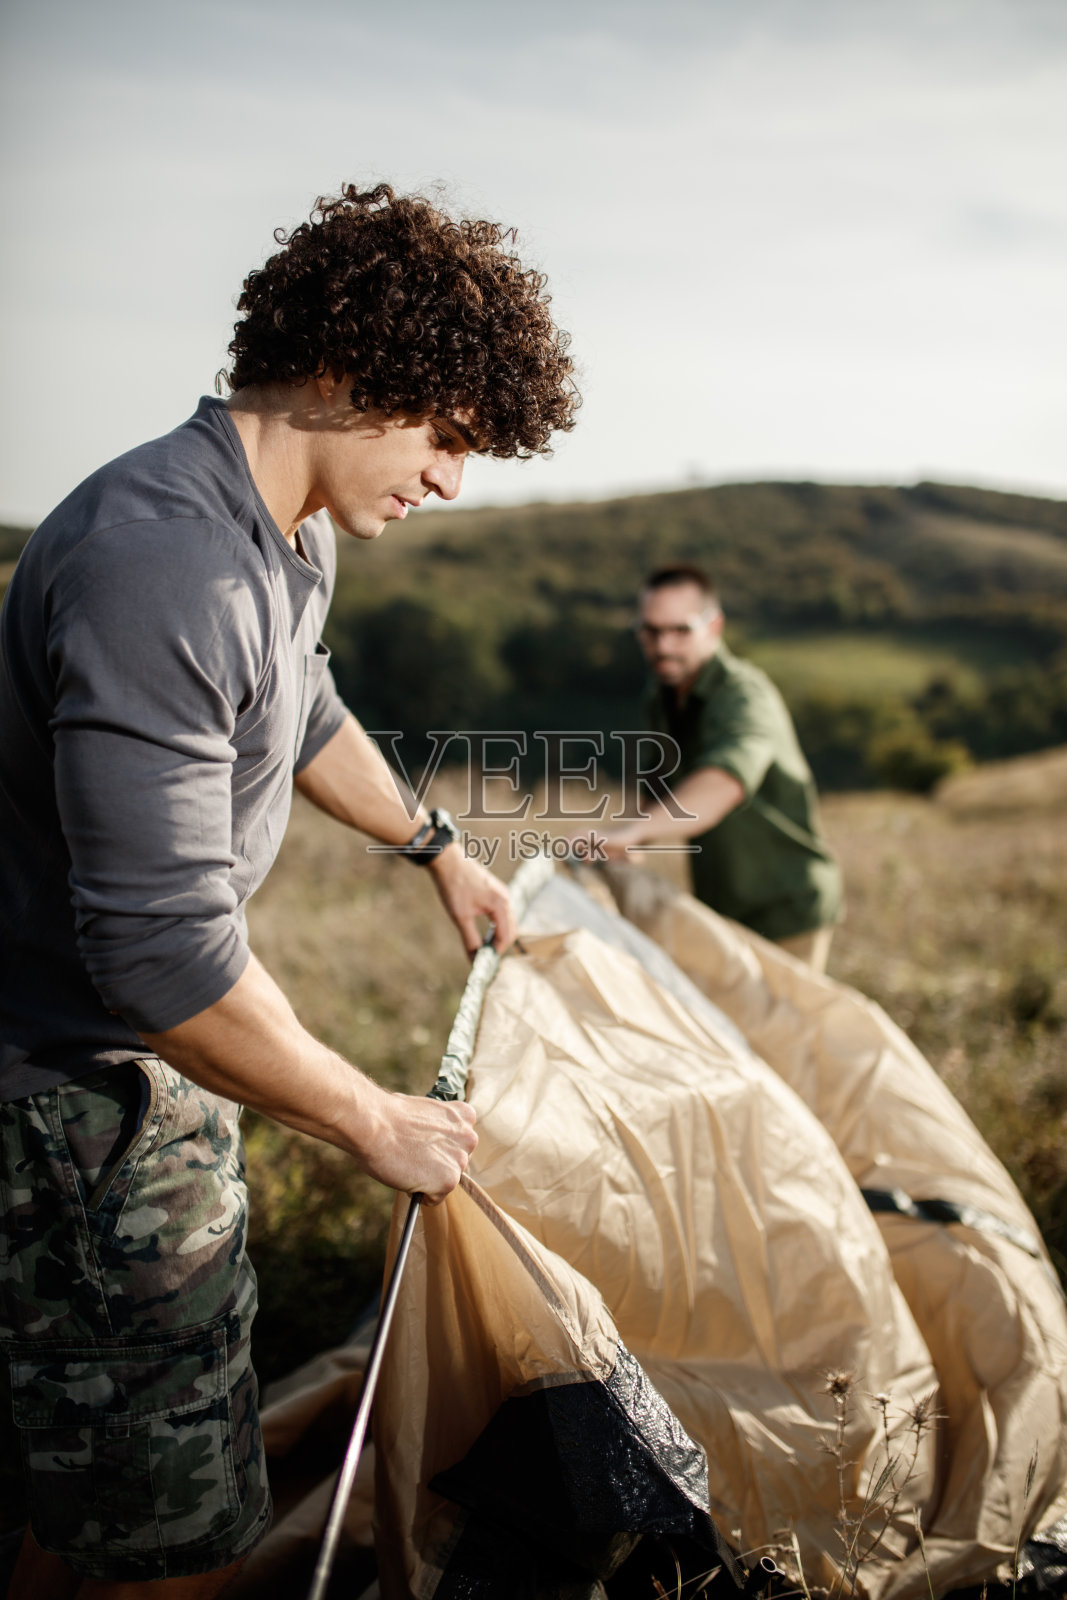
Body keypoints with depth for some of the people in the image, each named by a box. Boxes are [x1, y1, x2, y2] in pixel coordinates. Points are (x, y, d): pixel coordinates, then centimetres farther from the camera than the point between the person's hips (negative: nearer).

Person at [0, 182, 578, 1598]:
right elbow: (164, 953, -31)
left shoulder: (293, 539, 4)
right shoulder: (161, 567, -30)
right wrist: (375, 1124, -17)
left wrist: (437, 848, 34)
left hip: (160, 1060, 10)